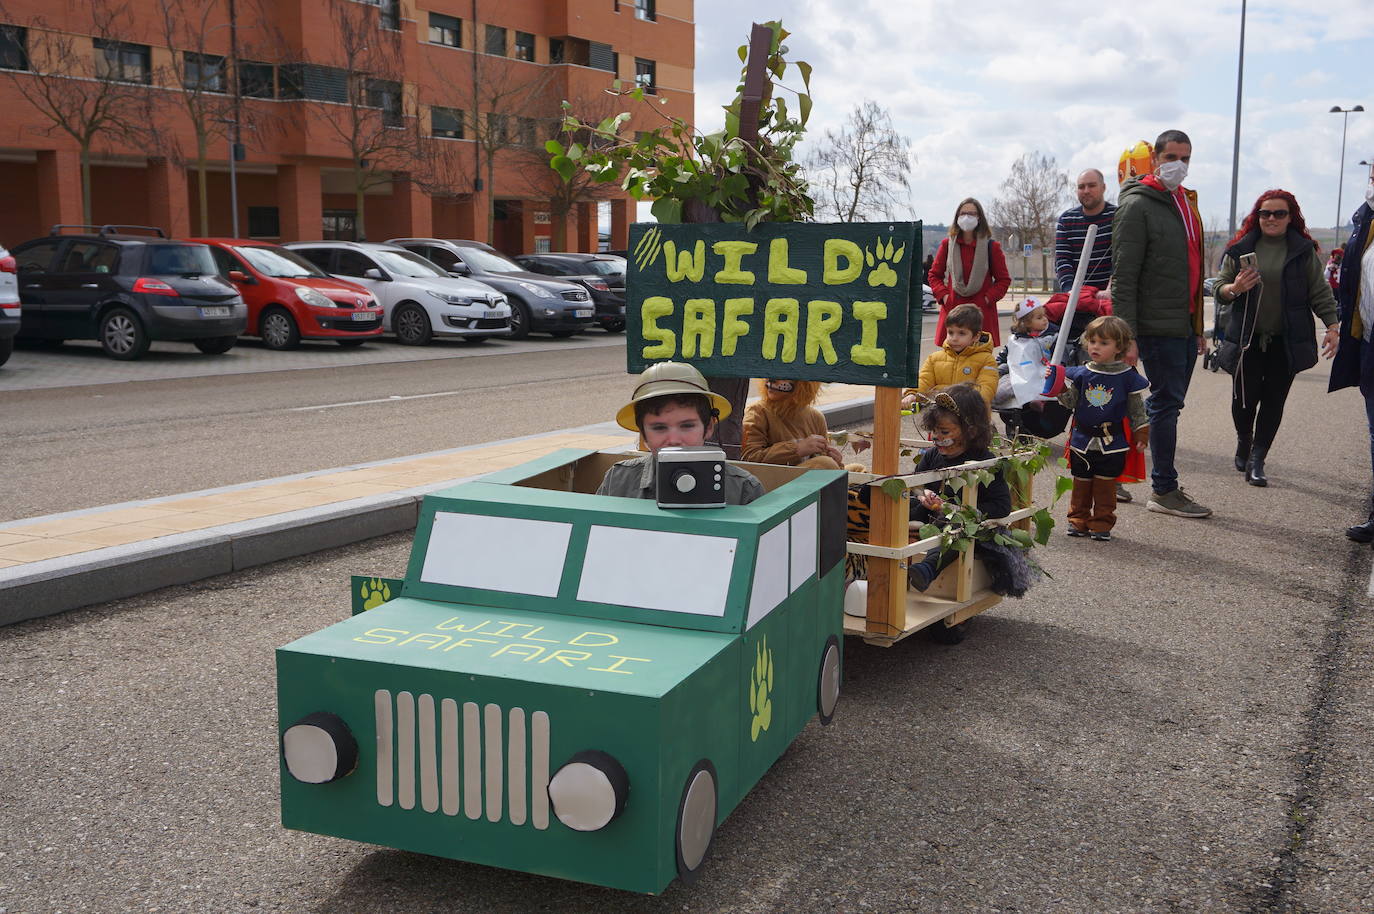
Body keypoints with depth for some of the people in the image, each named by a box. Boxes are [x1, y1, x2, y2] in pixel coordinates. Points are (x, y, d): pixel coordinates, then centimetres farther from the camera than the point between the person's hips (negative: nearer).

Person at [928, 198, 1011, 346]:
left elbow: (1004, 279, 7)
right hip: (952, 311, 2)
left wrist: (988, 298, -6)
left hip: (982, 311, -1)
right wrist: (943, 295, 0)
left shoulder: (991, 247, 2)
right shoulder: (947, 244, 8)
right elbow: (934, 275, 16)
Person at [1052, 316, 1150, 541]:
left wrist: (1141, 434, -1)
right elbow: (1070, 402, -3)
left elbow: (1137, 409, 2)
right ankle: (1078, 520, 22)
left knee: (1105, 486, 4)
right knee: (1081, 484, 12)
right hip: (1082, 441, 2)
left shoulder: (1128, 377, -4)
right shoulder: (1081, 374, 1)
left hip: (1113, 444, -2)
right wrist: (1059, 386, -18)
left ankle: (1102, 524, 13)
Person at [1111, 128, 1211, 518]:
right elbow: (1124, 276, -15)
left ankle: (1165, 484, 20)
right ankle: (1164, 490, 3)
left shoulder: (1186, 201, 18)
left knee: (1169, 403, 12)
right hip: (1158, 326, -8)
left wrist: (1199, 326, 22)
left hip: (1185, 326, 8)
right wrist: (1126, 335, -20)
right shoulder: (1138, 205, -10)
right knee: (1166, 404, -5)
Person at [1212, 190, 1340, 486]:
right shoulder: (1240, 249, 4)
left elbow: (1319, 292, 4)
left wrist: (1332, 326, -5)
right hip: (1247, 339, 0)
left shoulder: (1303, 250, 4)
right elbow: (1219, 289, 7)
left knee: (1274, 400, 0)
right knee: (1244, 397, 0)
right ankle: (1244, 442, 29)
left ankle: (1256, 461, 5)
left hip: (1286, 341, 0)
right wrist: (1234, 289, -16)